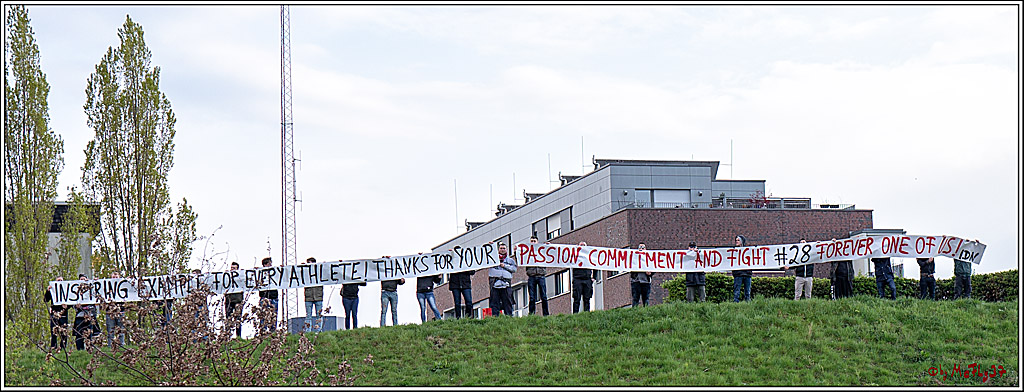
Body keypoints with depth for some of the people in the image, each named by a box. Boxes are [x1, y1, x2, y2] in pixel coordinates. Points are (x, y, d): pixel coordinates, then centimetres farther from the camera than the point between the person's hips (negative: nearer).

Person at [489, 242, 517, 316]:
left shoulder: (510, 260, 19)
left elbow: (514, 269, 7)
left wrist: (505, 266, -2)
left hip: (506, 283, 0)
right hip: (495, 282, 0)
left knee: (507, 301, -2)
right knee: (494, 302, -3)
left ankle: (509, 316, -2)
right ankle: (495, 316, -2)